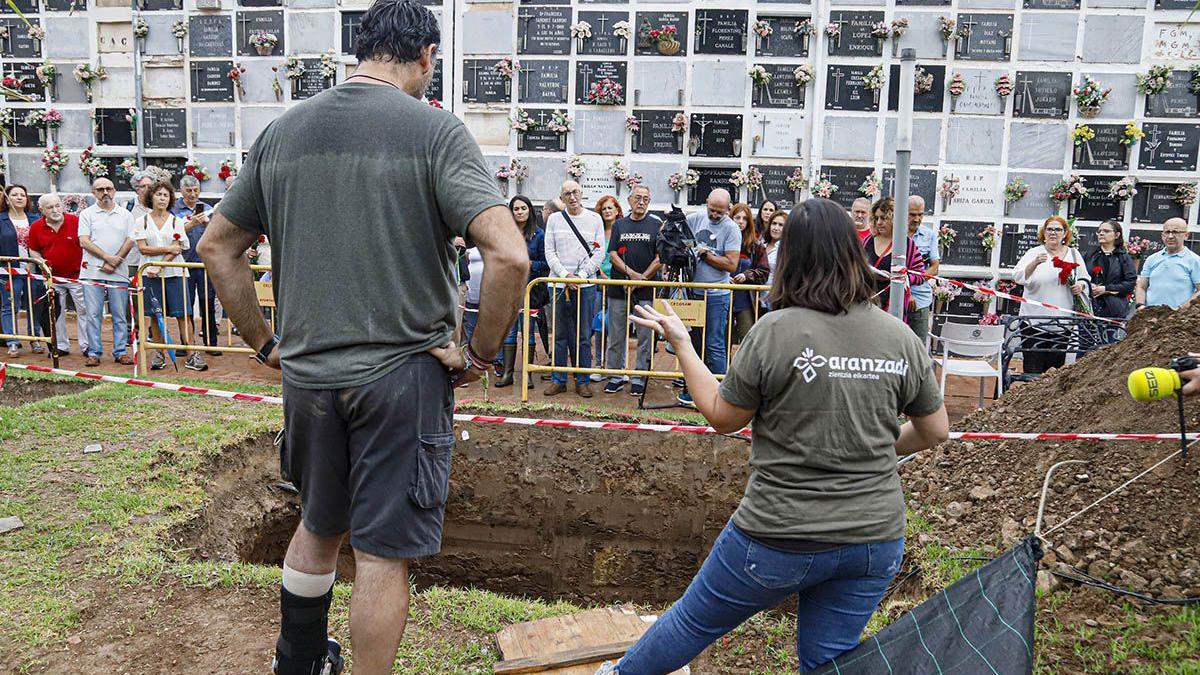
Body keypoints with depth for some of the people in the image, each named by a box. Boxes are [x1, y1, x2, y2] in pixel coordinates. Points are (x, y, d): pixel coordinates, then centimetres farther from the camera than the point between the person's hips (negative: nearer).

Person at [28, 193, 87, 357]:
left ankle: (86, 345, 8)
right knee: (56, 313, 9)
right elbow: (33, 250, 13)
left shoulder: (76, 221, -9)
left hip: (76, 275, -3)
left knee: (83, 310, -1)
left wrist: (86, 260, -12)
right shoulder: (36, 228, 0)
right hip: (53, 277, 3)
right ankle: (61, 346, 20)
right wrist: (41, 261, -6)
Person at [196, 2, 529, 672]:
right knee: (384, 552, 6)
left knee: (320, 525, 25)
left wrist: (266, 343, 15)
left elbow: (217, 246, 13)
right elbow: (509, 256, -22)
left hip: (306, 373, 6)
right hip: (402, 373, -6)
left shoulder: (282, 131, 6)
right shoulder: (434, 130, -10)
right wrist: (480, 354, -10)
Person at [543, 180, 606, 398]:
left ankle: (583, 381, 10)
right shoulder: (554, 219, 8)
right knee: (559, 335, 5)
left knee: (583, 337, 2)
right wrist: (565, 275, -8)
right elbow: (549, 252, 5)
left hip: (585, 284, -1)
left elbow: (599, 252, 2)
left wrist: (581, 275, -8)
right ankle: (558, 380, 13)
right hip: (558, 284, 1)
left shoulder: (594, 219, 6)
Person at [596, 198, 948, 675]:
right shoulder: (902, 338, -3)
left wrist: (680, 342, 3)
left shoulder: (775, 331, -16)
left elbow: (721, 418, -6)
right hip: (876, 540, 4)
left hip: (781, 537, -3)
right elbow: (936, 431, 7)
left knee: (696, 619, 18)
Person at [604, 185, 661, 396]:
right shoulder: (619, 225, 12)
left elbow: (660, 258, -1)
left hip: (646, 290, -2)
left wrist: (641, 279, -10)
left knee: (645, 335, 0)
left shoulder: (657, 225, 4)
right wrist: (631, 273, -10)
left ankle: (639, 377, 10)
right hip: (618, 288, 2)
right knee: (616, 335, 6)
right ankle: (616, 375, 16)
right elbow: (612, 254, 5)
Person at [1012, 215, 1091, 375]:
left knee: (1056, 365, 8)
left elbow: (1085, 278, 22)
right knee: (1033, 367, -6)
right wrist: (1035, 263, -29)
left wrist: (1081, 285, 0)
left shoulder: (1074, 255, 12)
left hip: (1062, 319, 3)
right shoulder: (1033, 253, 1)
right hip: (1034, 318, -3)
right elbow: (1018, 276, -12)